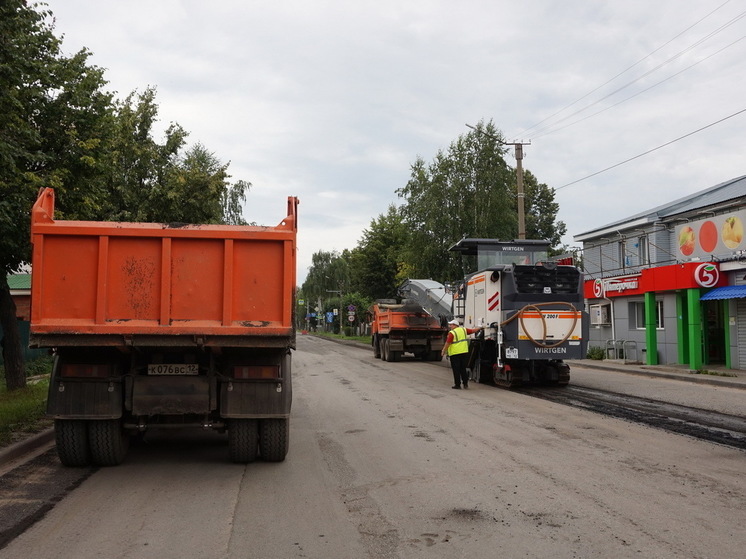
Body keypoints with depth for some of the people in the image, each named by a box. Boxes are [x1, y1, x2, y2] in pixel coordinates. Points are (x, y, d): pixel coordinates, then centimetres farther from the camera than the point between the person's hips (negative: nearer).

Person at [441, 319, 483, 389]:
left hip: (455, 354, -6)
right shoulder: (464, 330, 6)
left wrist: (443, 351, -4)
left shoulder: (452, 333, -11)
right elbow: (473, 330, 18)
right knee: (463, 369, 14)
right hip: (464, 352, 6)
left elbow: (447, 343, -14)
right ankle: (465, 383, 14)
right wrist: (480, 328, 33)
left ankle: (457, 384, 4)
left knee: (456, 370, 2)